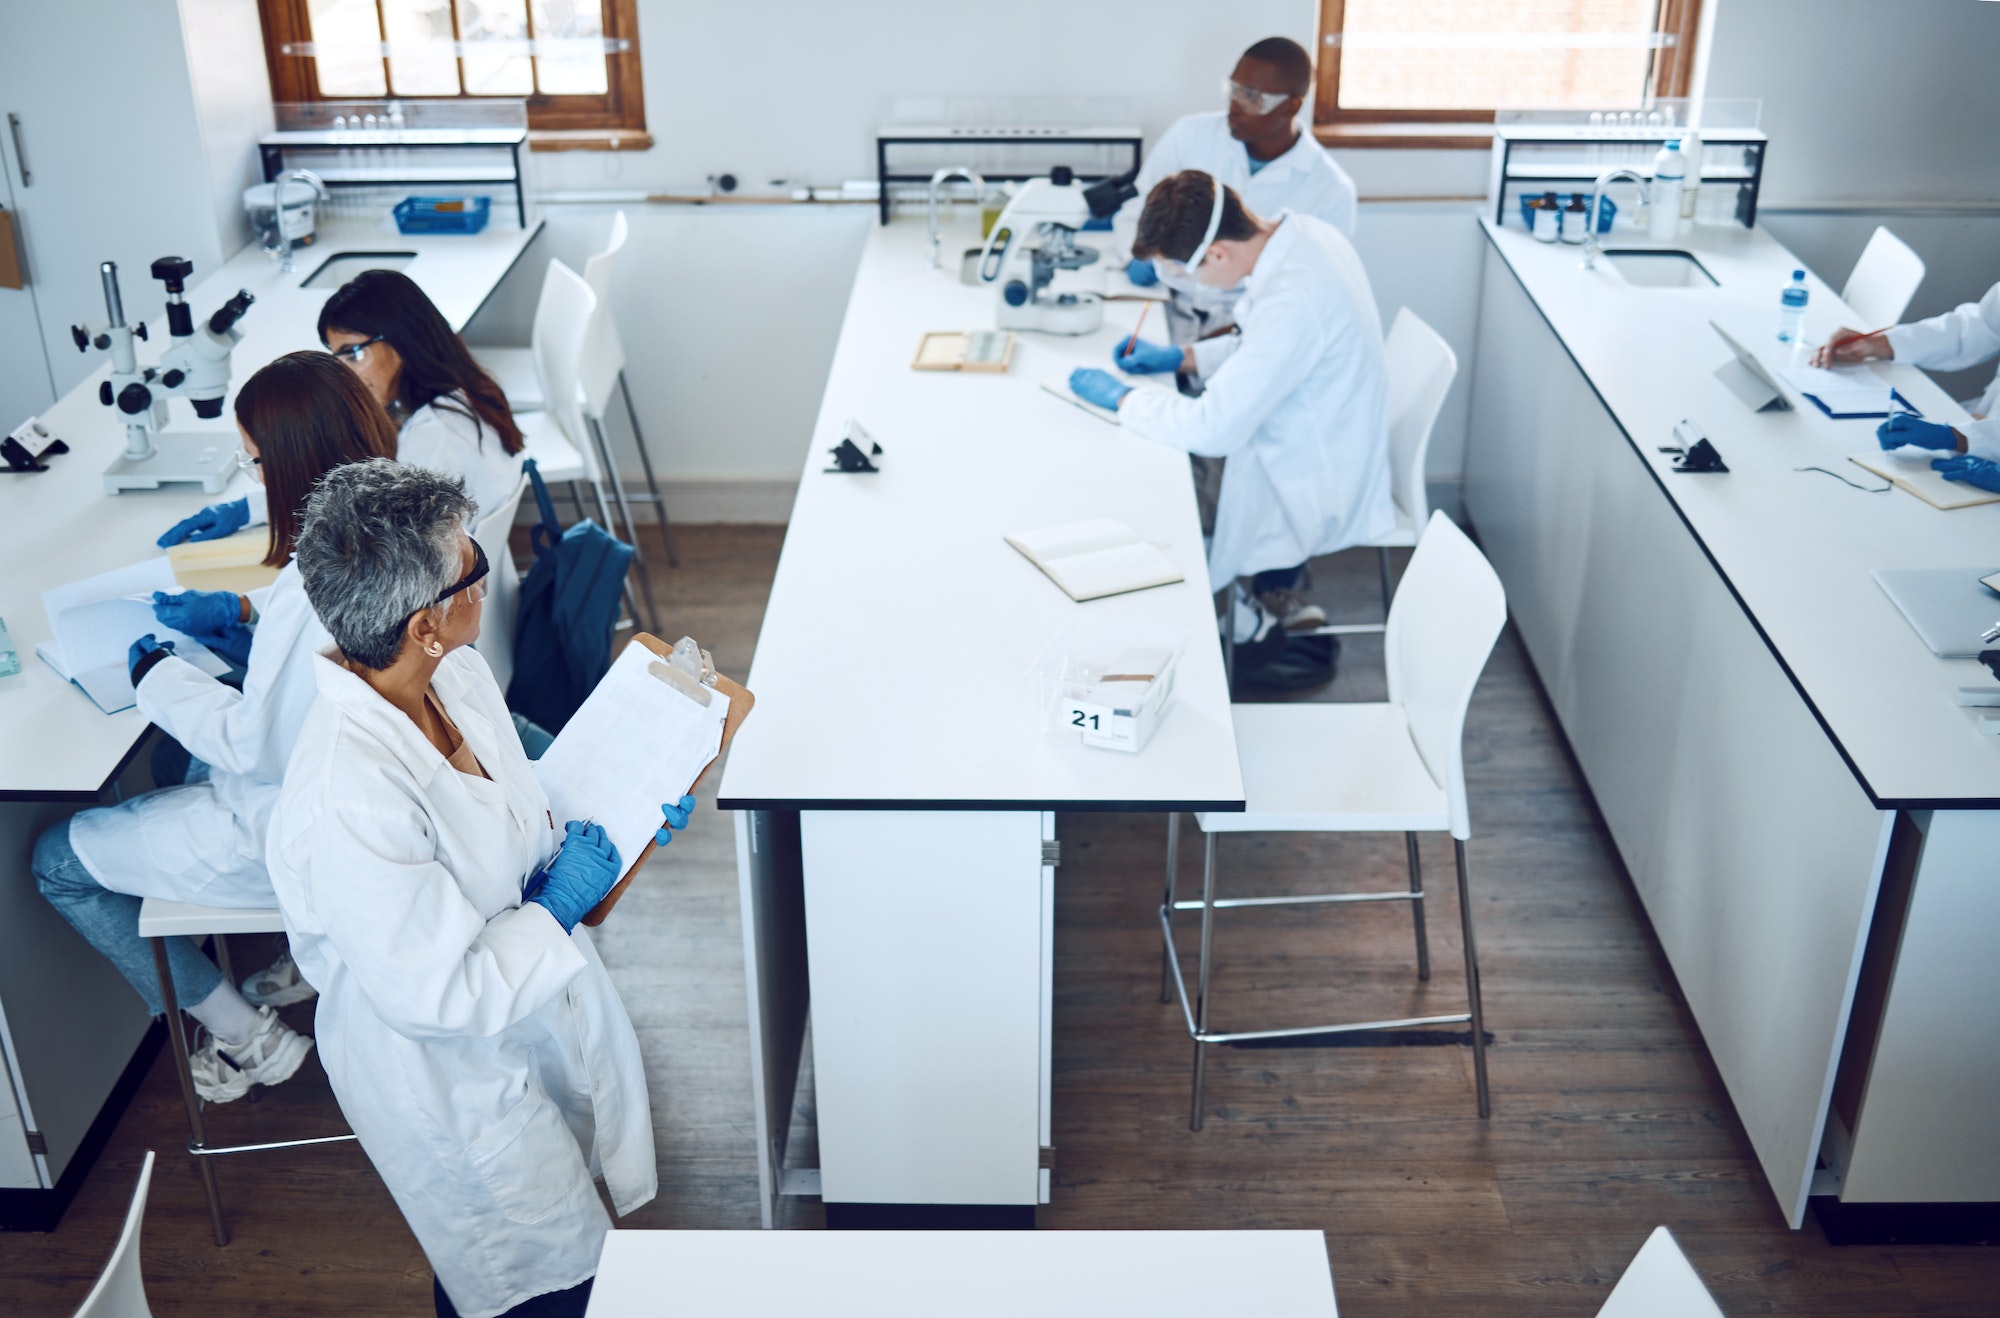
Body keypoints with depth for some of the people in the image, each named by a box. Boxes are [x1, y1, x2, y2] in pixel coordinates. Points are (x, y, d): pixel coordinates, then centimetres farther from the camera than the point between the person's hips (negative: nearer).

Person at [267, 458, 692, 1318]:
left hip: (538, 993, 8)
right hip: (445, 1069, -7)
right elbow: (434, 996, -30)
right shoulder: (345, 802, -40)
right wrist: (558, 906, -21)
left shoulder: (454, 673, -14)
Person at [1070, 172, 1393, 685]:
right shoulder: (1303, 234, -4)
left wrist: (1121, 397, -15)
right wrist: (1182, 355, 6)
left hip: (1309, 498, -9)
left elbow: (1213, 429, -29)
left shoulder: (1294, 304, -33)